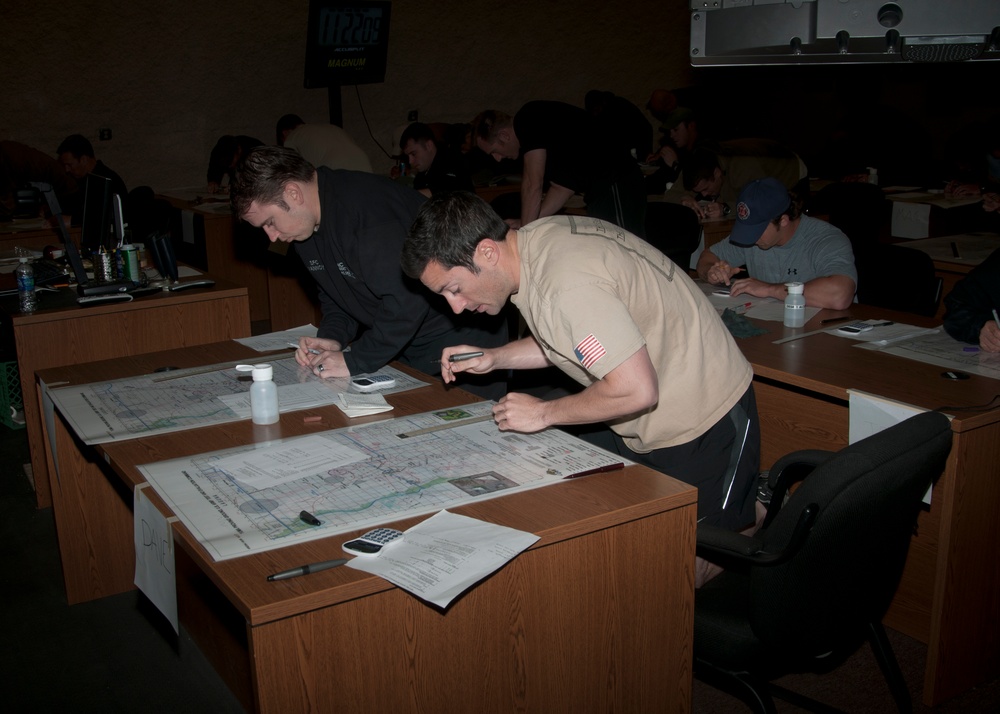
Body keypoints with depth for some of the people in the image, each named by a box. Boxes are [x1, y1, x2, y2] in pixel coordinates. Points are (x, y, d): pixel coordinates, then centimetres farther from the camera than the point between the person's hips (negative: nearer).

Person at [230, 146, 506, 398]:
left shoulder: (368, 207, -28)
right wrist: (333, 337, -6)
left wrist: (355, 360, -25)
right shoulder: (307, 223, 3)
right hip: (403, 345, 8)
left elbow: (408, 298, -32)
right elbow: (334, 294, 14)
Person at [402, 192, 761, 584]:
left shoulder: (568, 285, -34)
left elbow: (637, 390, -32)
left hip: (705, 423, -9)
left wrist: (544, 413, -19)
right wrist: (494, 357, 0)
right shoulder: (535, 240, -4)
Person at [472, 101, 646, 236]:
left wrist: (525, 230, -5)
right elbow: (562, 187, 18)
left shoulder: (528, 119, -11)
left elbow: (533, 185, -14)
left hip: (615, 184, -10)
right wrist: (526, 224, 12)